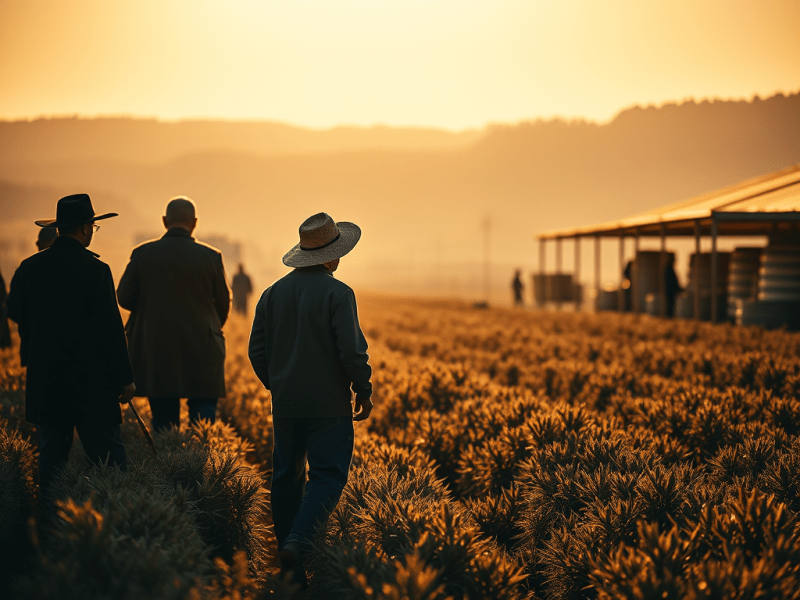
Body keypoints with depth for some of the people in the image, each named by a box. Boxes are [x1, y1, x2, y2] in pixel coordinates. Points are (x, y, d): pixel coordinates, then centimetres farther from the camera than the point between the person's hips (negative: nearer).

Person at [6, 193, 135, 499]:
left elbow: (15, 313, 16)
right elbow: (111, 329, -11)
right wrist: (125, 379, -5)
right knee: (108, 454, 0)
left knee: (52, 453, 10)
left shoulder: (29, 268, 3)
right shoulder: (94, 270, -12)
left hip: (44, 379, 5)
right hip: (90, 382, -5)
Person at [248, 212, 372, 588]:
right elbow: (351, 350, -17)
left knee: (287, 476, 12)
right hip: (329, 405, -5)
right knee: (327, 477, -1)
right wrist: (364, 391, -2)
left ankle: (289, 570, 16)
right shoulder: (337, 293, -11)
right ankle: (297, 541, -21)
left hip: (285, 404, 5)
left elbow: (257, 352, 9)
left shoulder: (273, 293, 6)